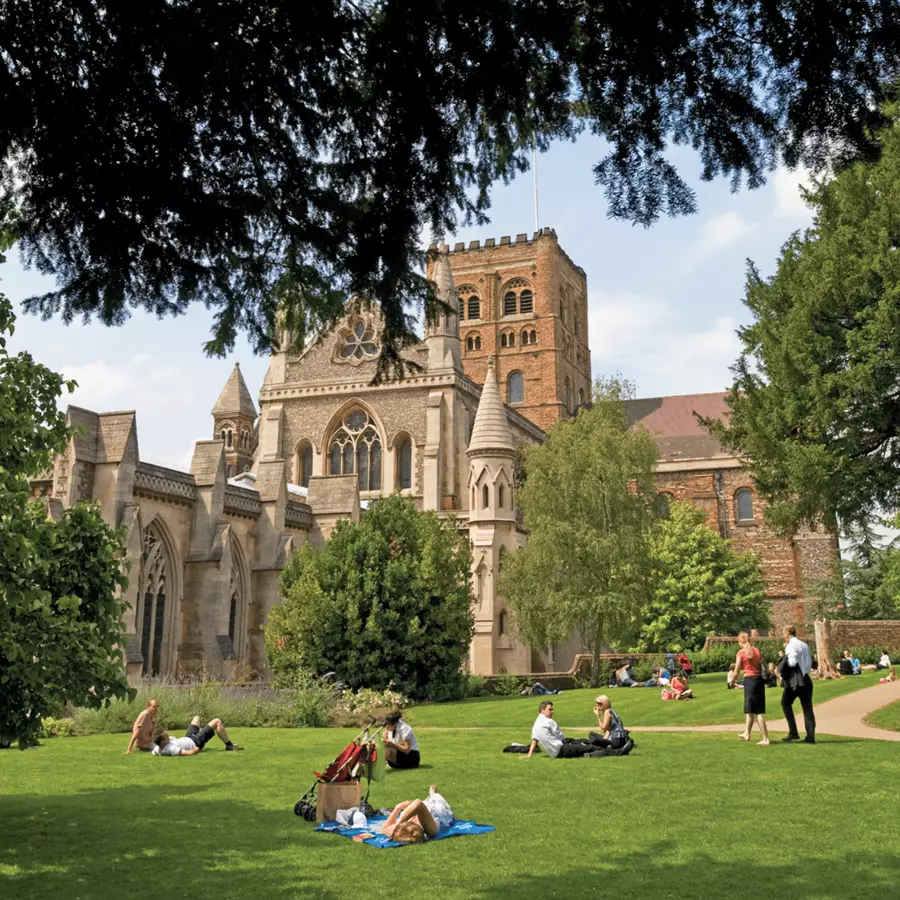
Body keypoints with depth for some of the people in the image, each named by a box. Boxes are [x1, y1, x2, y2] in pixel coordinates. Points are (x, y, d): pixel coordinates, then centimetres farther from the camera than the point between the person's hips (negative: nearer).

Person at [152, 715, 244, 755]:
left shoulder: (157, 747, -21)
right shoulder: (171, 749, -44)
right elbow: (189, 753, -44)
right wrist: (196, 749, -25)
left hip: (188, 737, 8)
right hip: (196, 742, -8)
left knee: (197, 718, 29)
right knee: (217, 722, -3)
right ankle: (229, 746, 12)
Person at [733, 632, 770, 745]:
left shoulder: (741, 653, -7)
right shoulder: (756, 650, 9)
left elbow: (736, 672, -5)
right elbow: (764, 665, 7)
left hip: (749, 680, -6)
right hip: (759, 679, 6)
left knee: (758, 711, -2)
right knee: (749, 708, 21)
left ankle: (765, 739, -5)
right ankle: (746, 733, 35)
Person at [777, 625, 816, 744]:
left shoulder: (791, 646, -11)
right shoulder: (804, 645, 13)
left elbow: (792, 662, -18)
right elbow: (809, 663, 15)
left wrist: (784, 657, -2)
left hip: (794, 680, -7)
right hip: (806, 679, 7)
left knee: (786, 703, 6)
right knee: (807, 708, 7)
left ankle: (793, 732, -1)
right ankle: (810, 736, 4)